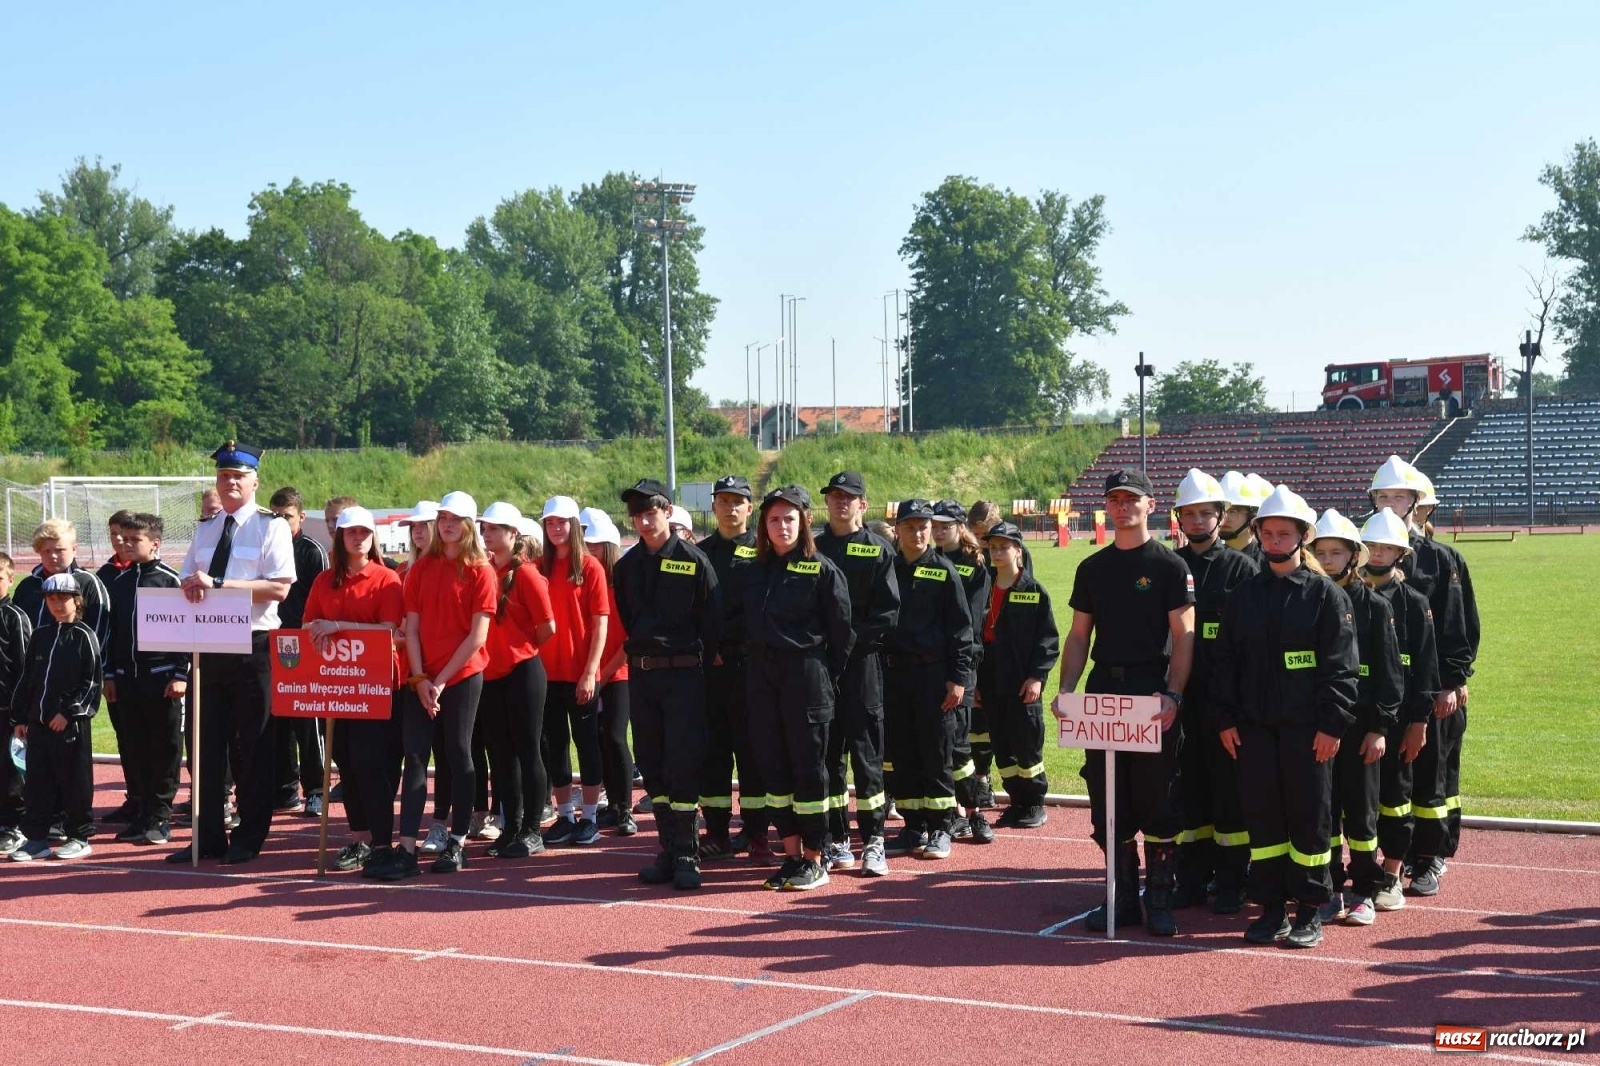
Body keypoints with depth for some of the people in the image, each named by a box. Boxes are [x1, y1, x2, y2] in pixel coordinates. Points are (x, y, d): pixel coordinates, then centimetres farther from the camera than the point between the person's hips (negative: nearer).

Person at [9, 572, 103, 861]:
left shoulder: (84, 636, -4)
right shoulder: (39, 636, 12)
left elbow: (91, 682, -8)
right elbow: (26, 679, 15)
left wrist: (67, 712, -14)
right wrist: (19, 718, 11)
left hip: (71, 724, -5)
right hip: (37, 722, 5)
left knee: (74, 781, 1)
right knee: (37, 782, 7)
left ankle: (79, 837, 11)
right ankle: (36, 838, 15)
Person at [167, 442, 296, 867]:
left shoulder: (271, 527, -4)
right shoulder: (205, 530, 15)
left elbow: (279, 588, -16)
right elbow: (186, 580, 14)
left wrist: (218, 583, -22)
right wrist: (191, 587, -11)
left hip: (253, 646, -5)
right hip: (209, 645, 5)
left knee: (254, 745, 3)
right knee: (209, 742, 8)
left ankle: (249, 839, 12)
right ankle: (209, 837, 16)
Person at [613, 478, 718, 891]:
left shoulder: (694, 561, -5)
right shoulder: (628, 565, 9)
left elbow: (711, 622, -4)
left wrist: (696, 656, -2)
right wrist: (642, 649, 12)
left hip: (684, 672, -5)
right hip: (640, 672, 5)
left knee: (683, 764, -6)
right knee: (652, 765, 7)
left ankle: (686, 856, 0)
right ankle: (669, 850, 15)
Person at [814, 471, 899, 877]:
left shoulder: (878, 549, 2)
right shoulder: (813, 549, 12)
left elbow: (889, 611, -5)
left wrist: (851, 635, -13)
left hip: (862, 661, -3)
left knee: (866, 752, -2)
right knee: (827, 753, 5)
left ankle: (873, 843, 3)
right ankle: (837, 842, 12)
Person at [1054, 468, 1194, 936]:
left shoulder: (1169, 565, -1)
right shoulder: (1092, 568, 13)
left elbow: (1184, 636, -7)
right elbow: (1079, 637, 15)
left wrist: (1172, 695, -18)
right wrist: (1065, 690, 2)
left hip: (1153, 692, -5)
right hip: (1103, 692, 5)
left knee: (1157, 798, -2)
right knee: (1108, 801, 7)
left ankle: (1160, 898, 7)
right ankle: (1122, 896, 16)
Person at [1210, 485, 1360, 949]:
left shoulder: (1326, 594, -2)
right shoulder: (1244, 595, 10)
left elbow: (1341, 666, -5)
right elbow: (1225, 662, 11)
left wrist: (1331, 724, -11)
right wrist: (1224, 719, 3)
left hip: (1307, 728, -4)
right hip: (1254, 727, 4)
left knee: (1309, 817, 2)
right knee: (1261, 816, 6)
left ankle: (1309, 912, 11)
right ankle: (1272, 908, 15)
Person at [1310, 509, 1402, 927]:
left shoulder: (1374, 606, -1)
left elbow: (1389, 672, -2)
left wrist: (1380, 727, -8)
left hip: (1360, 724, -2)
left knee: (1360, 809, 4)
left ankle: (1363, 893, 13)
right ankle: (1330, 892, 14)